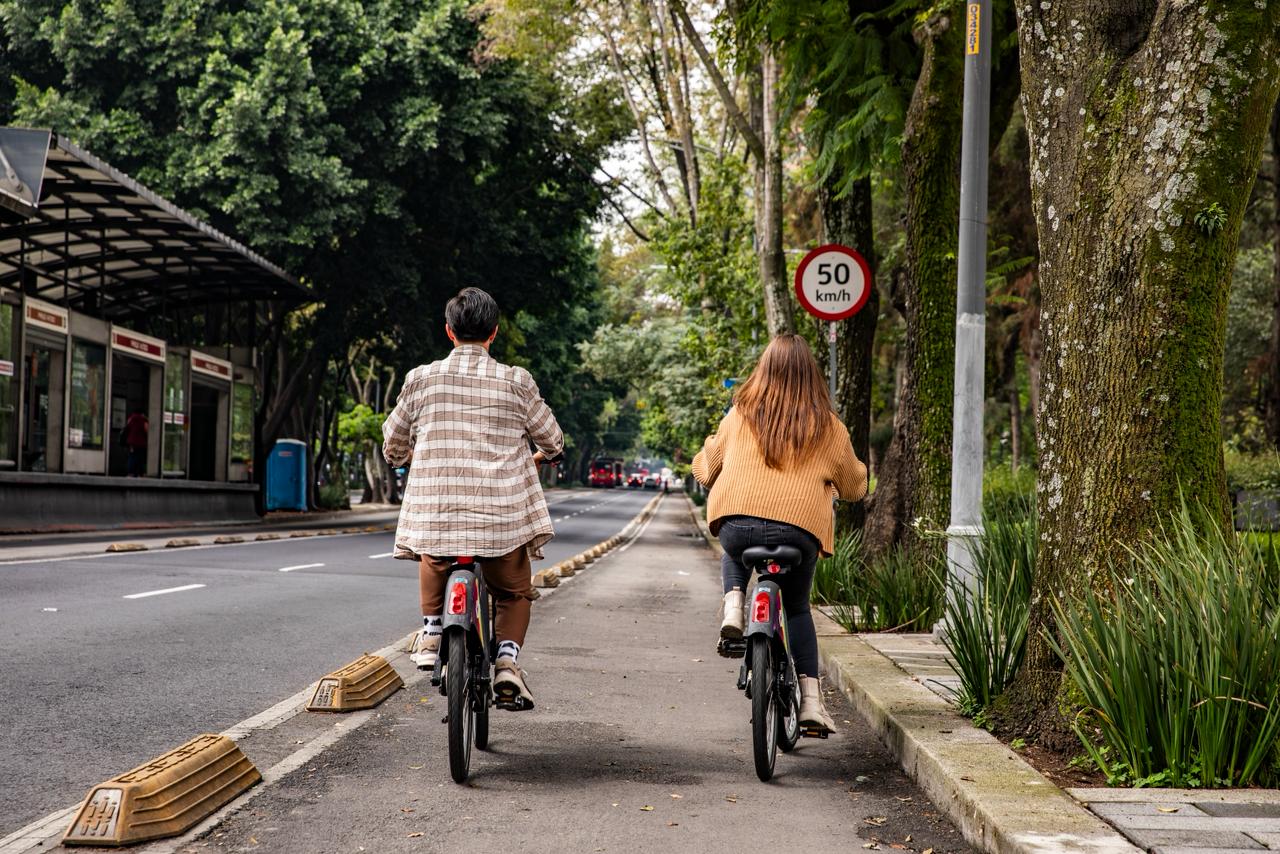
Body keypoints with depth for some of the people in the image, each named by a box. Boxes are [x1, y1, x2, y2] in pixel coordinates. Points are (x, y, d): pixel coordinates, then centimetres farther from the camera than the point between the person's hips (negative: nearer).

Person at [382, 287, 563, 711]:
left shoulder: (422, 379, 2)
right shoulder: (516, 382, -1)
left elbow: (393, 445, 13)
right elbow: (553, 442, 11)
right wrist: (540, 456, 35)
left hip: (434, 512, 1)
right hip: (502, 516, -1)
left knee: (433, 560, 35)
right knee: (515, 592, 20)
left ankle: (431, 631, 25)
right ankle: (507, 659, 0)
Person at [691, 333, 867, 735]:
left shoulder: (740, 415, 11)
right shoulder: (829, 428, 10)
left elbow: (704, 469, 21)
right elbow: (854, 487, 22)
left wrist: (711, 445, 44)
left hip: (736, 520, 0)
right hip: (800, 529, 0)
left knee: (734, 554, 37)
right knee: (797, 608, 23)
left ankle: (733, 608, 9)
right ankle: (811, 699, 12)